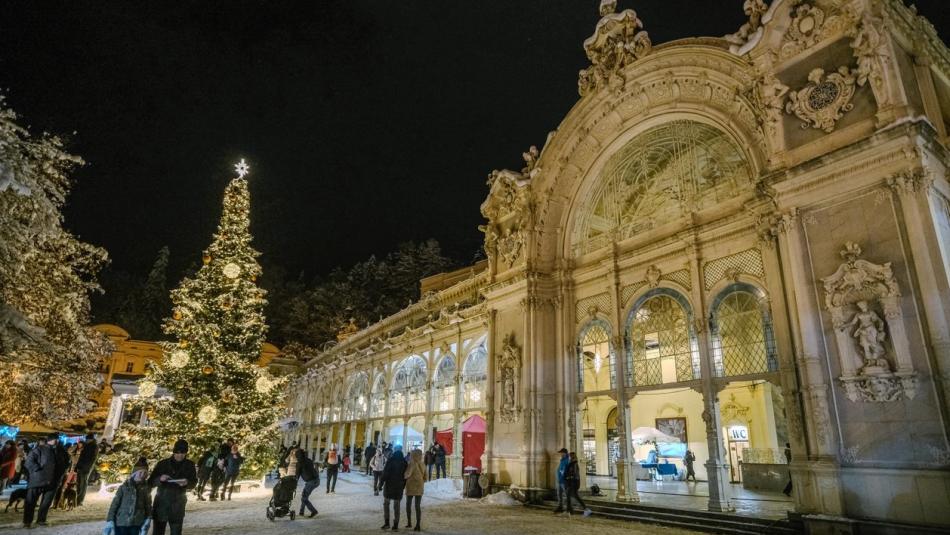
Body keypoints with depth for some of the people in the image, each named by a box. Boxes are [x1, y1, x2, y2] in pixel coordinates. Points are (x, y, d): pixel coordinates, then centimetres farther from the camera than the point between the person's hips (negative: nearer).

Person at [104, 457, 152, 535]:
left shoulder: (146, 488, 8)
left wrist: (148, 519, -5)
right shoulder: (124, 487, 3)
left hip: (136, 524, 1)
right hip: (121, 523, -1)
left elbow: (148, 505, 8)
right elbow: (114, 504, 2)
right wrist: (110, 520, -5)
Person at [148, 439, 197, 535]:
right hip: (161, 503, 0)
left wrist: (187, 483, -19)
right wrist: (160, 479, -22)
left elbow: (194, 482, 3)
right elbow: (151, 482, -1)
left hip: (178, 505, 0)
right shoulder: (163, 464, -1)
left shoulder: (189, 465, 1)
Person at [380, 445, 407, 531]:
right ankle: (396, 525, 6)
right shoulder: (404, 461, 4)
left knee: (386, 503, 11)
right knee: (397, 505, 7)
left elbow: (385, 472, -12)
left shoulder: (390, 460, -8)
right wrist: (403, 486, 14)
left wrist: (381, 483, -7)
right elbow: (405, 475, 7)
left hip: (389, 484, -3)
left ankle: (386, 522, 4)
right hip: (399, 486, 3)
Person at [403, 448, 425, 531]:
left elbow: (407, 474, -28)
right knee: (418, 506, 7)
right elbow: (425, 478, 7)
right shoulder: (423, 465, 1)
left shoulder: (412, 464, -18)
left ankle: (409, 522, 22)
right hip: (420, 488, 4)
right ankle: (418, 525, 2)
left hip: (411, 487, -4)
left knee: (408, 504, 16)